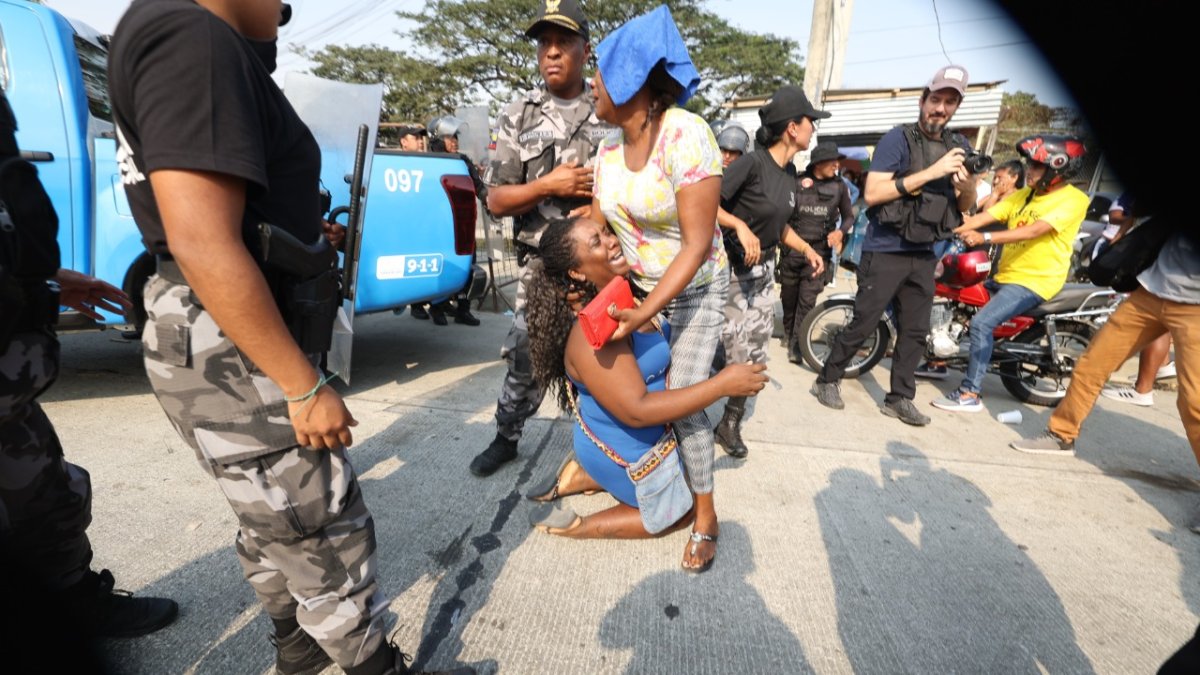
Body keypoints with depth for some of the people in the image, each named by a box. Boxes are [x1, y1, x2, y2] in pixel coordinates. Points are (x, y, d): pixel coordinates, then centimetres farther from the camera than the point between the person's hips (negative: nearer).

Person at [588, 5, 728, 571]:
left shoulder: (684, 134, -24)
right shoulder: (609, 146, -2)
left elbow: (697, 244, -26)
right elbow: (597, 227, 1)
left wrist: (644, 313, -31)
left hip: (695, 290, -6)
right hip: (638, 284, 6)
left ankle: (705, 517, 14)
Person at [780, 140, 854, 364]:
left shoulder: (839, 186, 2)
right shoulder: (796, 182, -2)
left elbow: (849, 216, 10)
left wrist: (840, 232, -8)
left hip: (819, 251, 0)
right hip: (792, 249, 0)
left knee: (807, 301, -8)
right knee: (788, 297, 13)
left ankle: (796, 344, 1)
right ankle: (788, 332, 37)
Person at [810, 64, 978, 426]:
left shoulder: (959, 147, 11)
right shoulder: (897, 139, -8)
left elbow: (965, 206, 15)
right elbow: (872, 193, -19)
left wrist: (968, 186, -8)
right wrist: (930, 172, -22)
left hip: (924, 255, 6)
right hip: (886, 251, -6)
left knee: (915, 331, 8)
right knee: (863, 325, -3)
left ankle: (899, 398, 18)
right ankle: (827, 380, 13)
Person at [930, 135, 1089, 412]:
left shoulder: (1073, 199, -10)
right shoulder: (1023, 194, 12)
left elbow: (1034, 231, -26)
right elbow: (984, 216, 1)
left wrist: (985, 238, -38)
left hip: (1035, 281, -8)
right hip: (1004, 274, 8)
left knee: (981, 323, -25)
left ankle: (970, 394, -18)